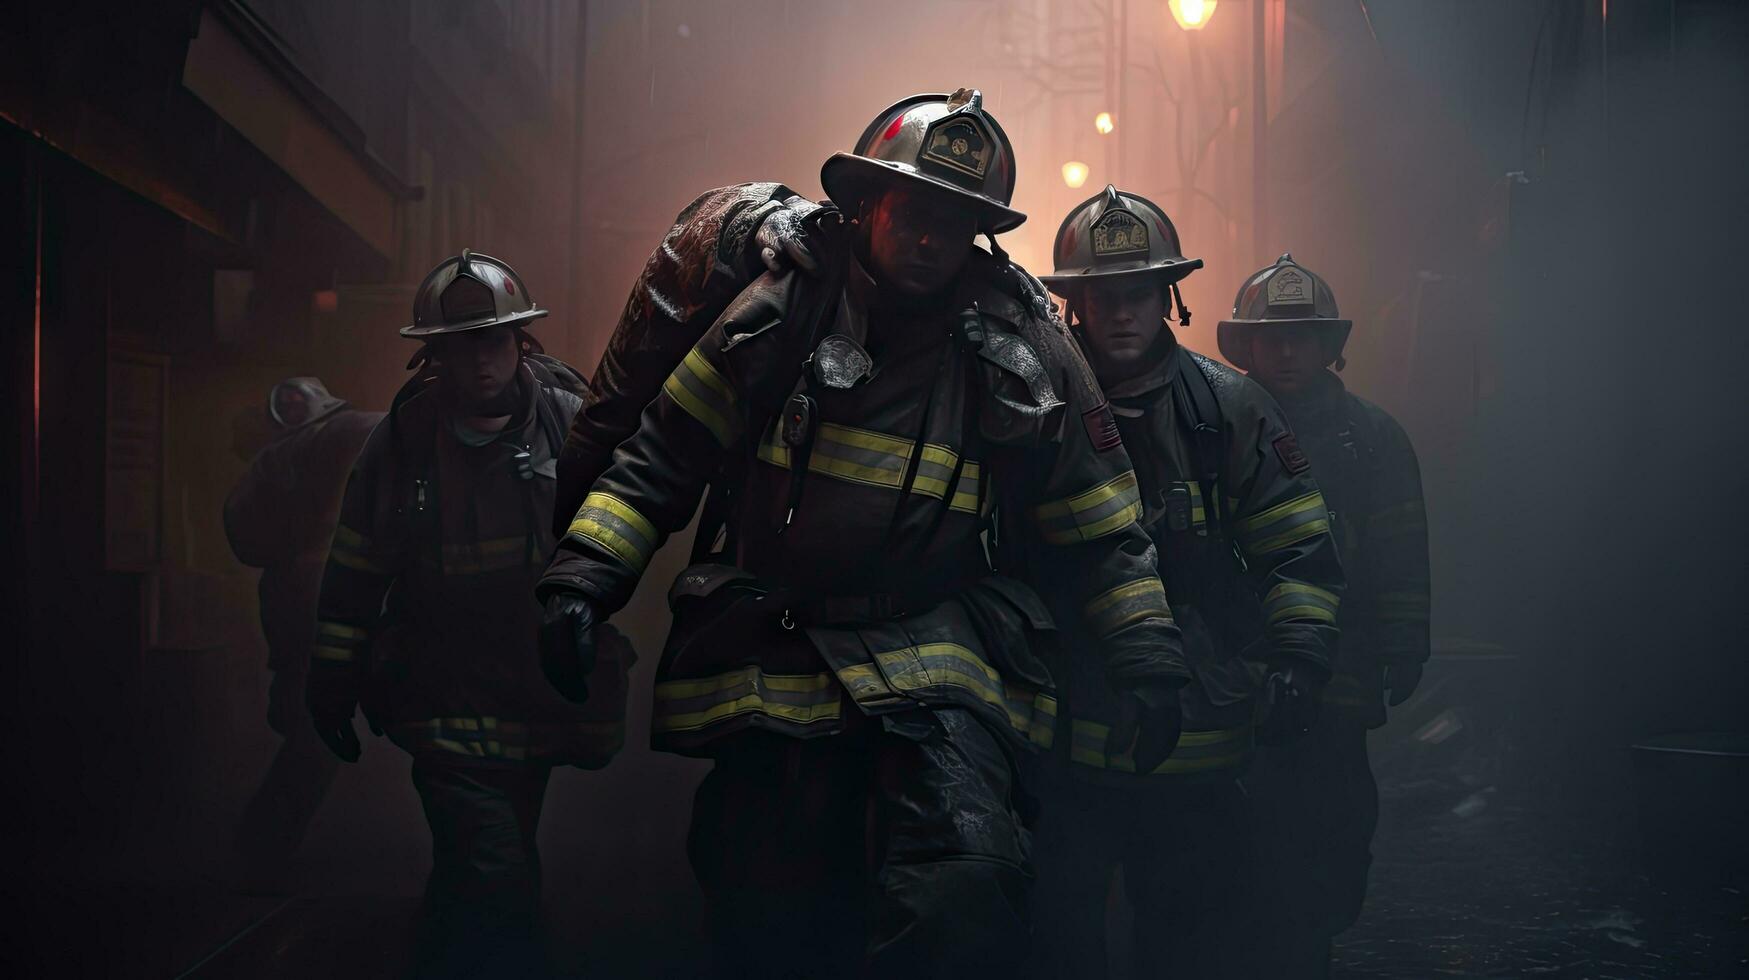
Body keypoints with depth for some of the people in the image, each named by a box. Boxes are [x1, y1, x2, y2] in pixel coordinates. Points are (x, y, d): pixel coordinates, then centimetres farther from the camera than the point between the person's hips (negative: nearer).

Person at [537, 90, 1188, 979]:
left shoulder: (1022, 349, 4)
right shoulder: (777, 312, 4)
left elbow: (1100, 529, 9)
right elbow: (659, 459, 9)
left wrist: (1147, 660, 1)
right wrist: (584, 576, -1)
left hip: (937, 667, -1)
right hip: (774, 666, 1)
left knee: (963, 903, -25)